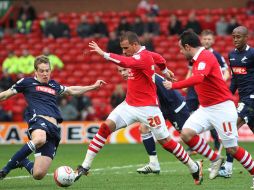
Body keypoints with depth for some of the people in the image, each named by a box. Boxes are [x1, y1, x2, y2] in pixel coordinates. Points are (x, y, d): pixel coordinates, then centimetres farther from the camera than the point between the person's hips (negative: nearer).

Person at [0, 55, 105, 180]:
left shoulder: (54, 85, 28)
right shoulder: (27, 82, 14)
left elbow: (72, 90, 43)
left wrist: (94, 86, 44)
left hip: (53, 128, 4)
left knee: (38, 174, -14)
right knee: (39, 139, -45)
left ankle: (23, 162, 21)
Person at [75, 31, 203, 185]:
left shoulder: (143, 57, -20)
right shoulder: (139, 55, 6)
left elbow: (125, 62, -41)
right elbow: (158, 58, 26)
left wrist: (103, 53, -44)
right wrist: (165, 71, 46)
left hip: (147, 108, -8)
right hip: (130, 105, 8)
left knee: (165, 141, 1)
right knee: (106, 127, -9)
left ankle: (195, 168, 20)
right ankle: (85, 166, -8)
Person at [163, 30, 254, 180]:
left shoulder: (205, 57, -17)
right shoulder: (197, 59, 13)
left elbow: (198, 79, -34)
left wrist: (174, 85, -30)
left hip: (222, 108, -9)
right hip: (205, 108, 9)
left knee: (232, 149, -6)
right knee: (186, 133, -11)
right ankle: (216, 160, 3)